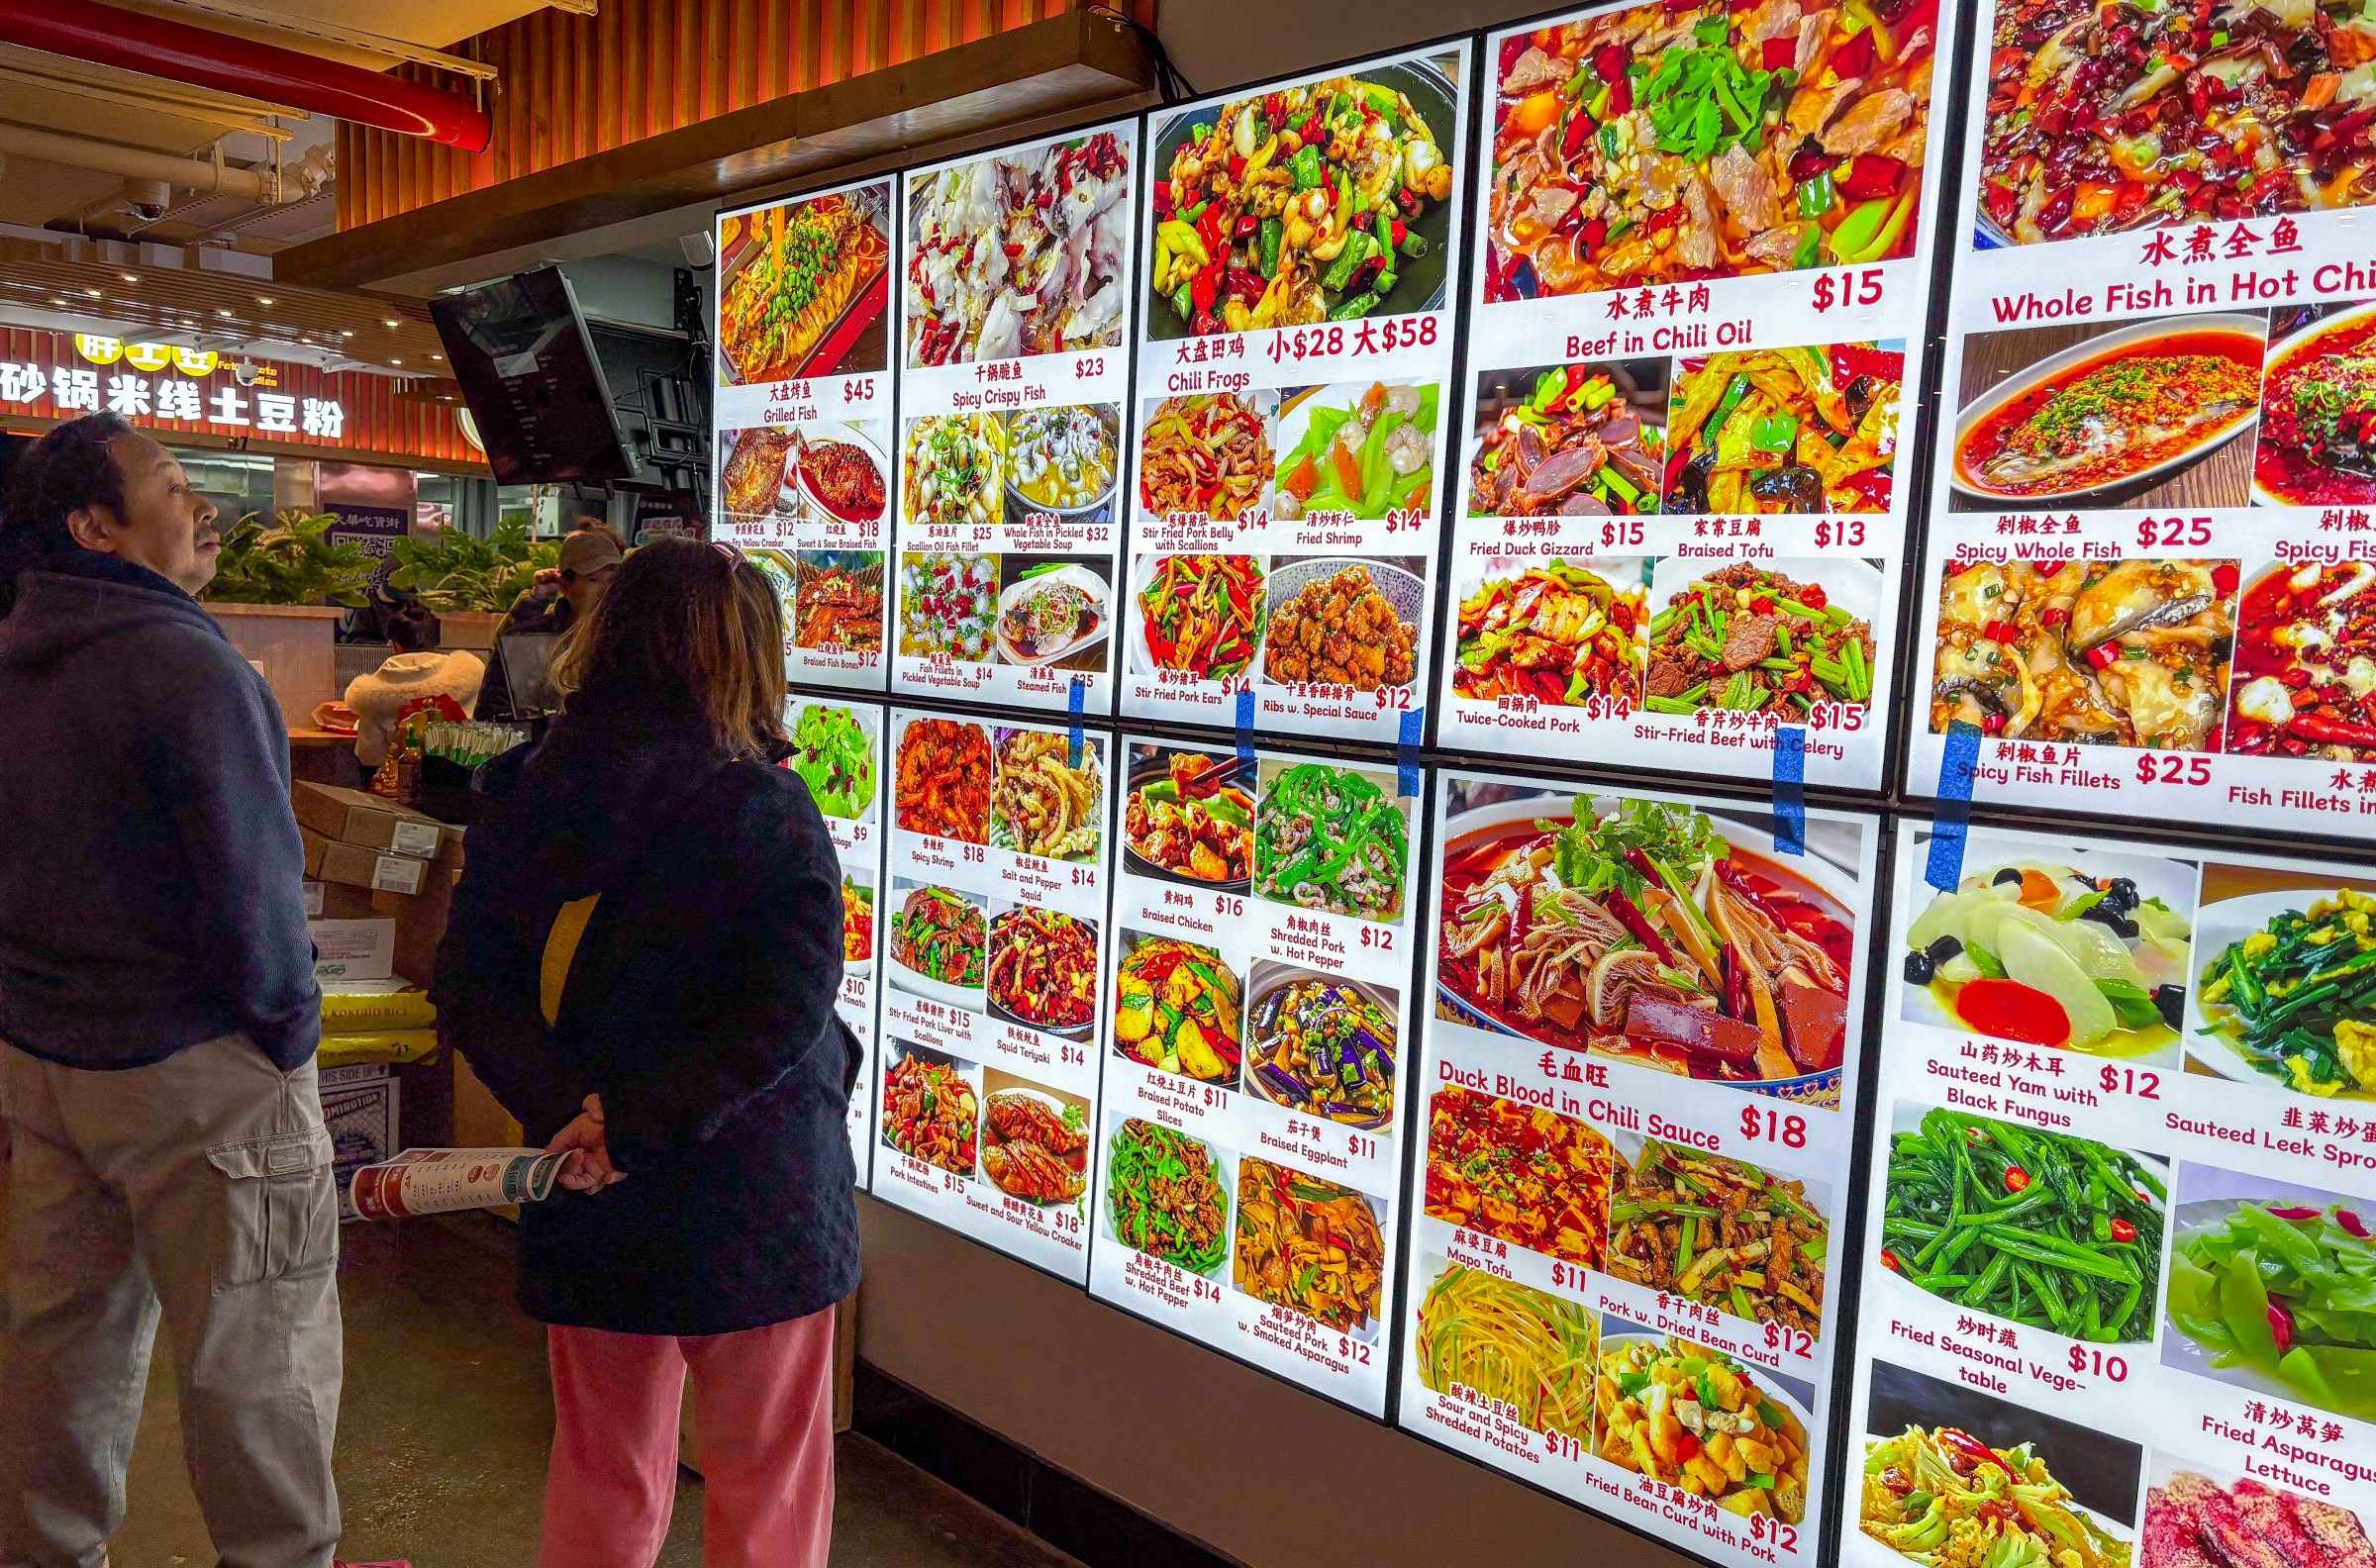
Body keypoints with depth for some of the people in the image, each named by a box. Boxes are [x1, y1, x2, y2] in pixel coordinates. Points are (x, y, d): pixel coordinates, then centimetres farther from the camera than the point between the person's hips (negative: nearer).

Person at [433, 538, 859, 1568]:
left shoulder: (521, 800, -1)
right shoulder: (767, 813, -17)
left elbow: (468, 989, -5)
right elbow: (782, 1017, -25)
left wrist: (566, 1109, -15)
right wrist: (634, 1126, -19)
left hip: (591, 1212, 5)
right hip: (753, 1208, -4)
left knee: (600, 1476, 23)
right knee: (766, 1484, 14)